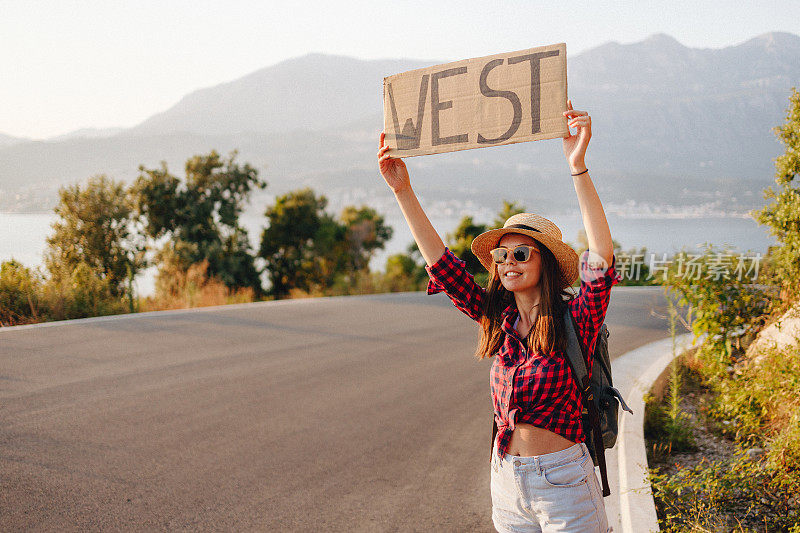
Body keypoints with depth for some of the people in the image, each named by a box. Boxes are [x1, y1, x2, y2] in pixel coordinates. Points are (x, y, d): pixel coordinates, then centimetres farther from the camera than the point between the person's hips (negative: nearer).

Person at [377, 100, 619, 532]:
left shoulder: (575, 319, -10)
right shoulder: (499, 320, 3)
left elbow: (602, 253, -26)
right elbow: (440, 262, 3)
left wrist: (578, 165, -33)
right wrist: (402, 190, -1)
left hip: (563, 484, -5)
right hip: (507, 480, 5)